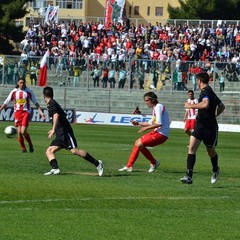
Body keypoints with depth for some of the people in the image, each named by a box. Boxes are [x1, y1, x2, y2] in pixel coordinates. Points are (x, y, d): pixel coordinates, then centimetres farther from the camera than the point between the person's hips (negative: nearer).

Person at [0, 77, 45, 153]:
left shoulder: (29, 91, -1)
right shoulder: (14, 92, 3)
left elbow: (35, 103, 4)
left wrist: (41, 112, -3)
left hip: (26, 112, -3)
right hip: (17, 112, 3)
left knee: (23, 131, -15)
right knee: (19, 132, -1)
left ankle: (30, 145, 7)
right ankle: (23, 148, 14)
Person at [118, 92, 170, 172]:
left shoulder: (158, 107, -14)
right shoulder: (155, 108, 18)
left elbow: (159, 123, -24)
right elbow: (151, 123, 24)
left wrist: (146, 128, -18)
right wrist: (138, 123, 15)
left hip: (161, 134, -10)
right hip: (156, 132, 10)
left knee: (139, 144, -14)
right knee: (138, 143, 9)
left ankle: (154, 162, 0)